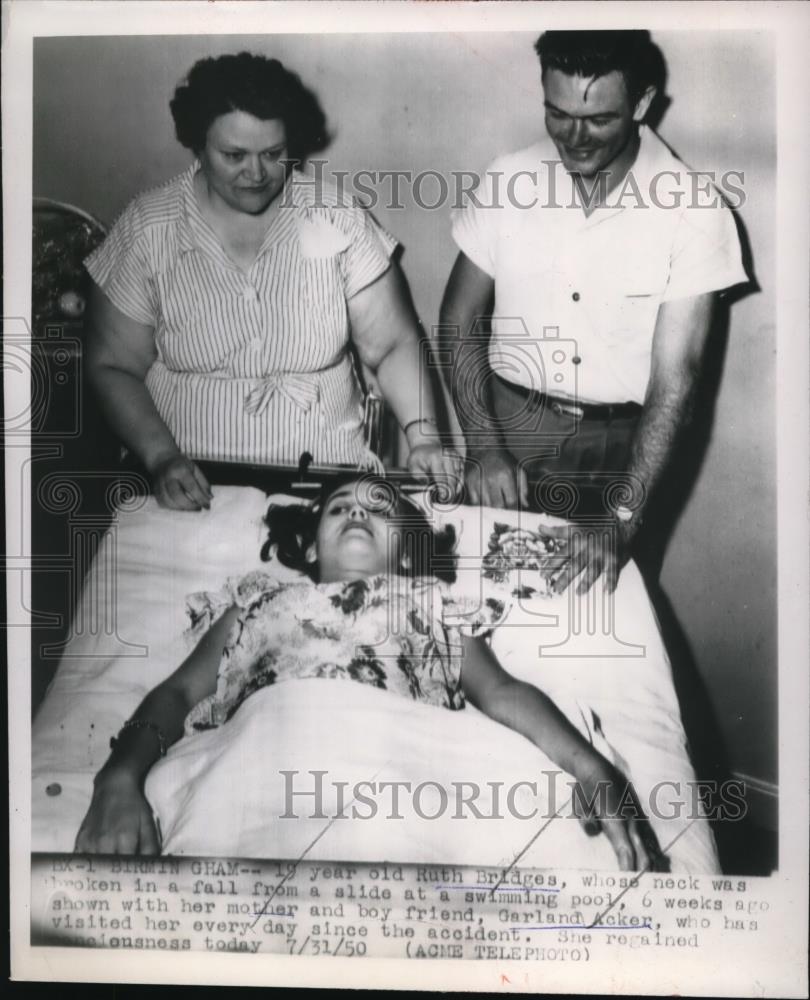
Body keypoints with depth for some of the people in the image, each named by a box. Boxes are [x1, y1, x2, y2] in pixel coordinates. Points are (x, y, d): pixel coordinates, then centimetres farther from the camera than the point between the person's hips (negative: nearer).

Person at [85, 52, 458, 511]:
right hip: (194, 481, 0)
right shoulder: (147, 230, -1)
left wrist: (423, 436, -15)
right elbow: (113, 366, 2)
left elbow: (393, 345, 1)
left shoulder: (338, 219, -1)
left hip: (326, 477, 1)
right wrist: (162, 457, -14)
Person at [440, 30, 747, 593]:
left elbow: (674, 382, -16)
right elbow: (461, 320, 1)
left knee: (597, 599, 8)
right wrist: (485, 447, -12)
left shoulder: (693, 210, -13)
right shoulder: (509, 181, -6)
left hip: (620, 442, -1)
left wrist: (622, 520, -26)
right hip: (511, 421, 2)